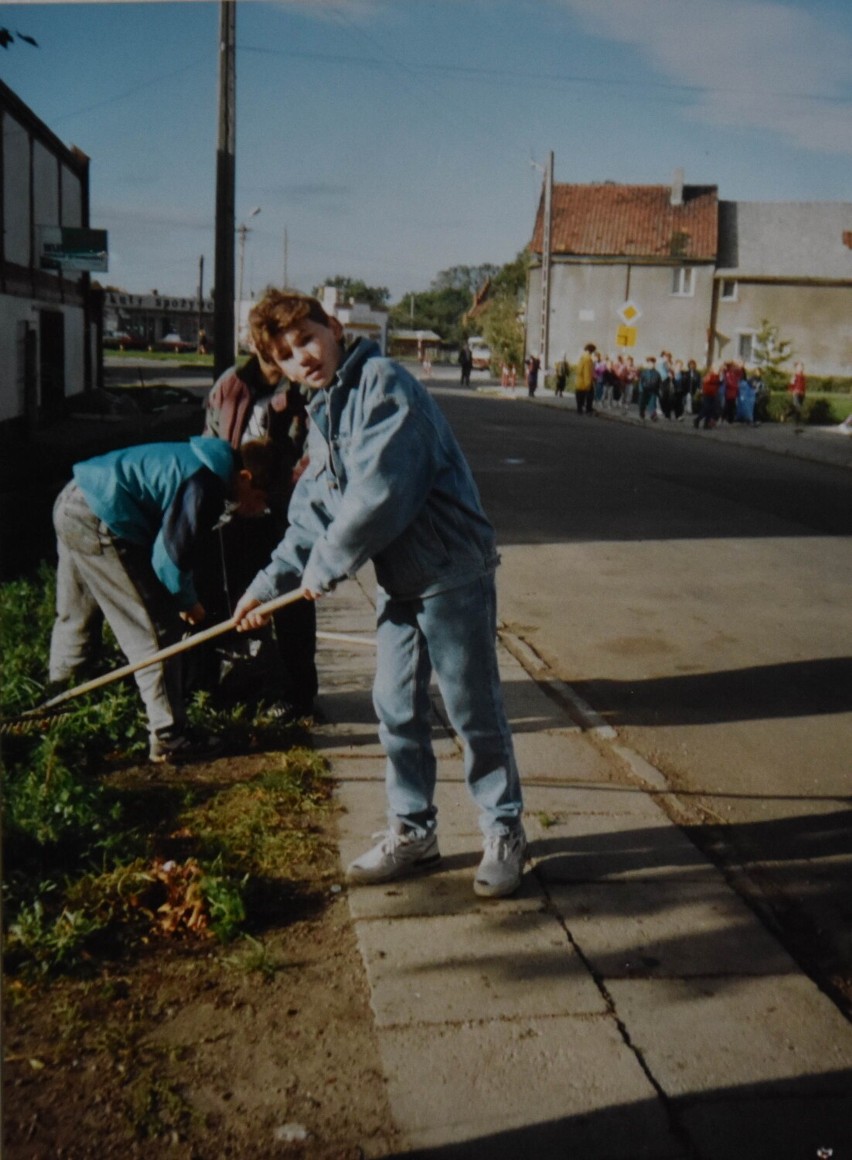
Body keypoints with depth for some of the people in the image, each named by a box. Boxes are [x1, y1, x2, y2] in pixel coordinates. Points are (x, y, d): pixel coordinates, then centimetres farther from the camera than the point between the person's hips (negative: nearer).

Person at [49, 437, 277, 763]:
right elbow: (169, 554, -15)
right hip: (99, 521, -11)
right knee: (155, 631, -4)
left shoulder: (206, 460, 14)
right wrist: (188, 602, 2)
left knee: (76, 621, 26)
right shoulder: (207, 485, -16)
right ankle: (169, 737, 2)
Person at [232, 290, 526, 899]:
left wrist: (325, 567, -14)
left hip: (452, 573, -9)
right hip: (398, 580, 9)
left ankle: (505, 834, 19)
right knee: (397, 709, 13)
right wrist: (270, 582, 8)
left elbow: (379, 489, -25)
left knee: (475, 711, 2)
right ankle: (412, 832, 29)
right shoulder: (321, 417, 13)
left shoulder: (382, 382, -15)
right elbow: (311, 515, 17)